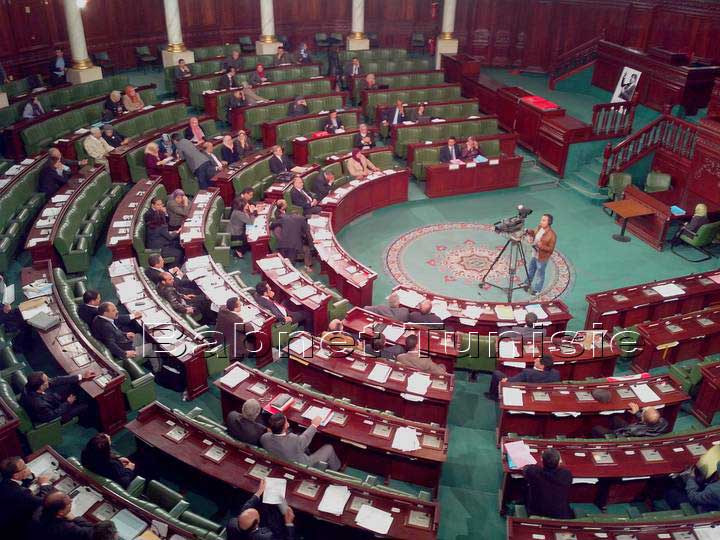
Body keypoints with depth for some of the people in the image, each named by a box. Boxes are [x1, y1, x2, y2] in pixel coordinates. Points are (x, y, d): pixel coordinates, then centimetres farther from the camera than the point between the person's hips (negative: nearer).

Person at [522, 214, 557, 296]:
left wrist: (541, 246, -36)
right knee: (531, 270, 27)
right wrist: (529, 232, -5)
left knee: (540, 274, 13)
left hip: (542, 258, -8)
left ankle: (537, 290, 32)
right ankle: (528, 283, 51)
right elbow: (534, 233, 15)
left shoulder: (552, 235, -28)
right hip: (534, 255, 8)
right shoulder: (539, 227, -7)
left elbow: (551, 249, -24)